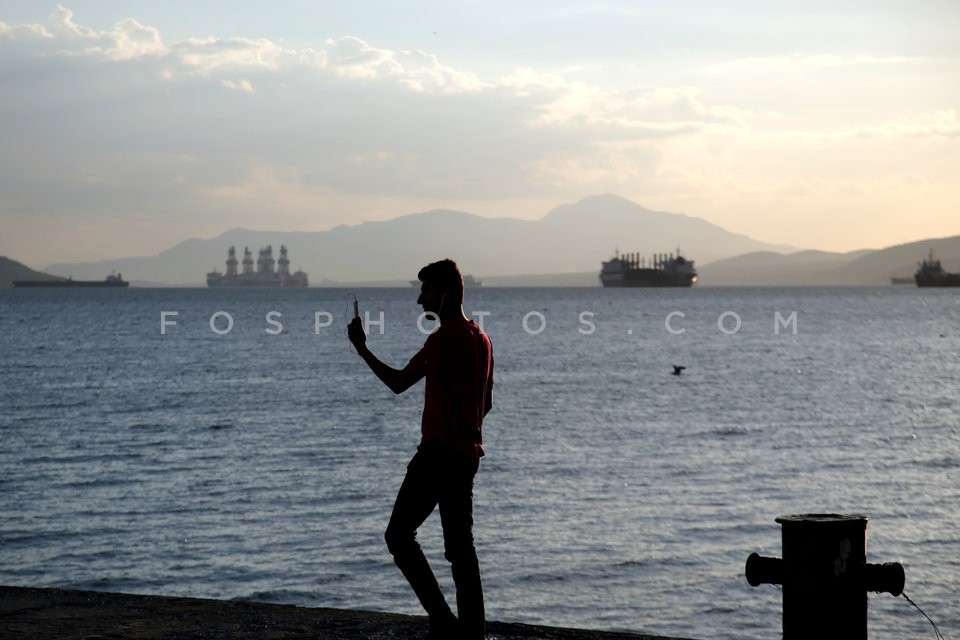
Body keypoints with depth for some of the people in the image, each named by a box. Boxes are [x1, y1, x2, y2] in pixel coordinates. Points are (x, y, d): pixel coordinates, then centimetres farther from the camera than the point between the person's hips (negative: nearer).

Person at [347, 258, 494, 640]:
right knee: (460, 545, 10)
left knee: (398, 535, -3)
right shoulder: (481, 339, 14)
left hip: (437, 453, -9)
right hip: (467, 455, 9)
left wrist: (362, 349, -3)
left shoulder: (446, 337, -14)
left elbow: (398, 383, -13)